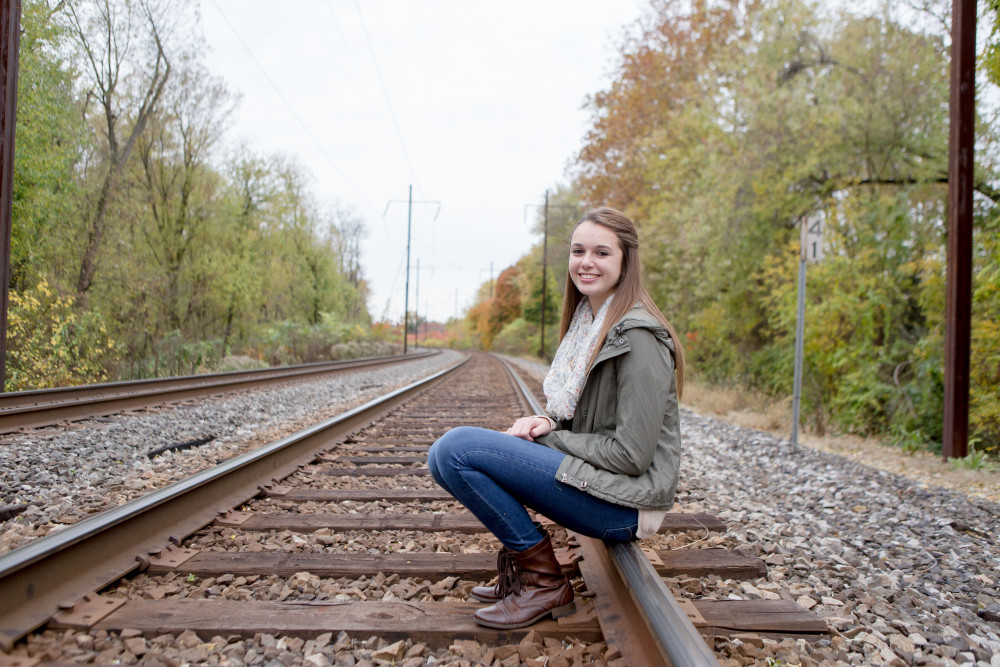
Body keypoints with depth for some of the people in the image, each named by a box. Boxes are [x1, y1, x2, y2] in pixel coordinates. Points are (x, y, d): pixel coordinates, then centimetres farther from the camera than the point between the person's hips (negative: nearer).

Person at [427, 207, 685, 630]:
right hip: (591, 478, 9)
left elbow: (631, 454, -21)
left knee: (456, 448, -19)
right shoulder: (589, 319, 10)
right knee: (446, 452, 5)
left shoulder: (638, 335, -18)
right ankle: (520, 569, 10)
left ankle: (543, 581, -5)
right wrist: (546, 422, -3)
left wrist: (546, 437, -10)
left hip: (623, 499, -9)